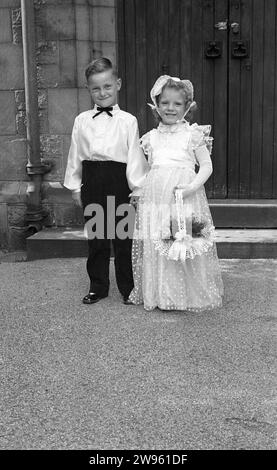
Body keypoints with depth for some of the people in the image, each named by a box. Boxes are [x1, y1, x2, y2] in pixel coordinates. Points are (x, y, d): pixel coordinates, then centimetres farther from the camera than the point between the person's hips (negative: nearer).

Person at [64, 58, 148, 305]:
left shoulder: (128, 120, 0)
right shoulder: (81, 120, 9)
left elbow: (135, 154, -2)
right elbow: (75, 154, 11)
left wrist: (137, 187, -6)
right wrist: (75, 185, 9)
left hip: (118, 180, -3)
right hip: (92, 180, 3)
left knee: (123, 238, 4)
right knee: (96, 237, 11)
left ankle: (128, 288, 18)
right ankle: (98, 286, 23)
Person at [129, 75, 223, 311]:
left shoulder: (193, 135, 4)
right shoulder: (152, 137, 16)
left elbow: (206, 165, 1)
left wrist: (193, 186, -15)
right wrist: (138, 191, 11)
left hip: (185, 197, -4)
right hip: (155, 198, 4)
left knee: (187, 246, -5)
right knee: (153, 246, 4)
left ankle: (191, 295, 10)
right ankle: (159, 294, 18)